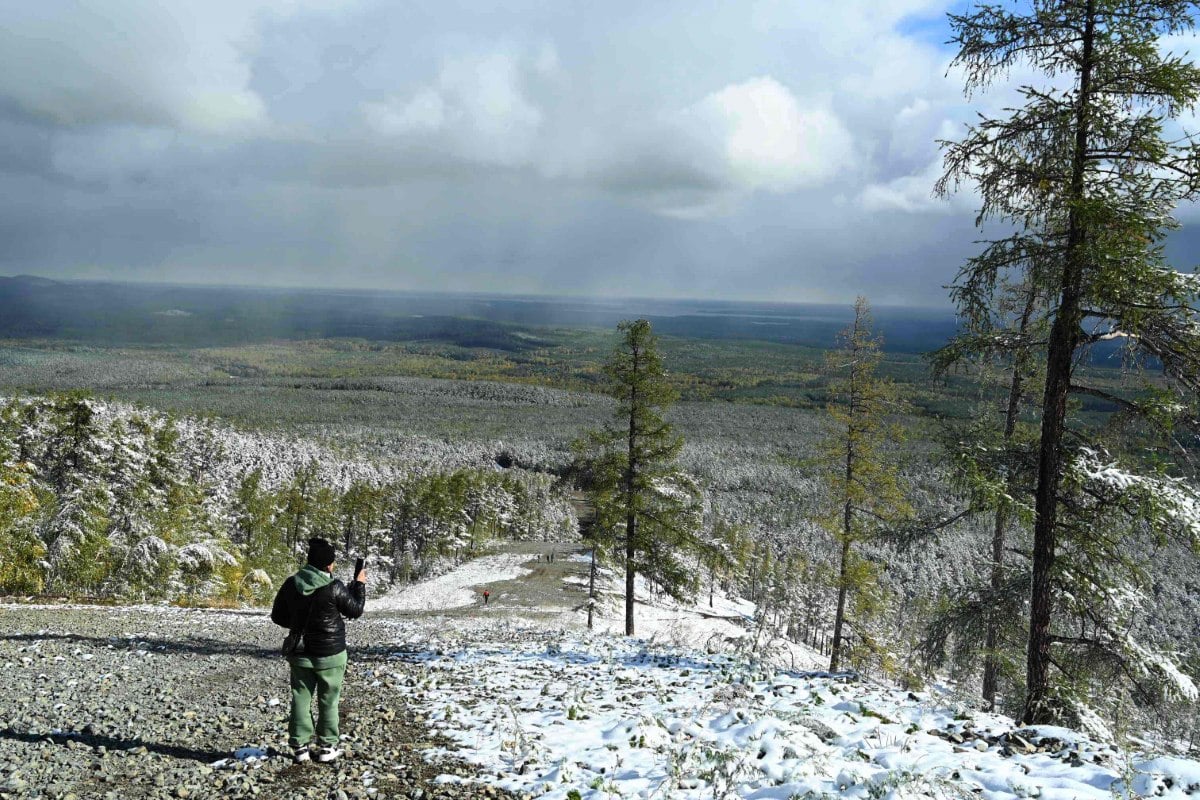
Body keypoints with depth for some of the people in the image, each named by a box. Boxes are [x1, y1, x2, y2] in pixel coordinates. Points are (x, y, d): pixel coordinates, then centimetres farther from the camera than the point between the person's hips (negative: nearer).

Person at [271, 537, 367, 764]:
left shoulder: (291, 584, -5)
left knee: (301, 699, 12)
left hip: (301, 653, 4)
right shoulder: (334, 587, -19)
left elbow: (277, 616, 5)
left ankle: (300, 747, 15)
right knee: (328, 702, 8)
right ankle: (327, 747, 16)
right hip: (330, 654, -4)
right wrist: (359, 584, 8)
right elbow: (355, 611, -5)